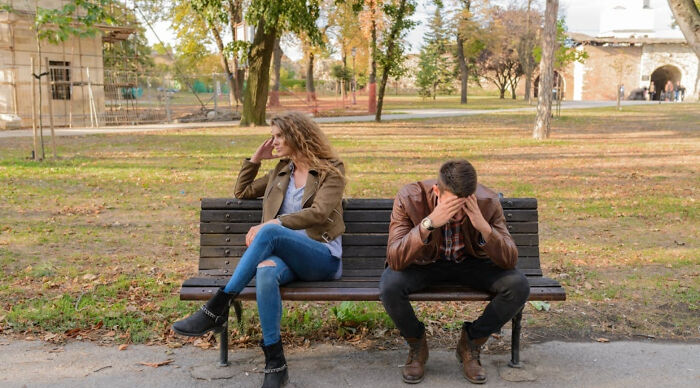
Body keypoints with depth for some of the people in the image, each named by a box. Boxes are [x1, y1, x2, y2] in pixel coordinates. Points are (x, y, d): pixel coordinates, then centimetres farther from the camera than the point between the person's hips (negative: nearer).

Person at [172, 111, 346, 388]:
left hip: (321, 257, -4)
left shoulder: (331, 171, 4)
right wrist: (255, 159, 19)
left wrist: (272, 223, -21)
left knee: (270, 232, -36)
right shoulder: (281, 172, 23)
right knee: (266, 270, -36)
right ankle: (275, 363, -33)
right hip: (286, 254, 4)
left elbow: (319, 212, -12)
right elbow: (242, 192, 32)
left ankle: (217, 308, -33)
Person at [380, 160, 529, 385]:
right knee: (390, 286, -33)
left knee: (518, 286, -24)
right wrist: (428, 223, -46)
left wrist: (484, 226, -40)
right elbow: (394, 260, -34)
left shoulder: (488, 202, -22)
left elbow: (510, 261, -22)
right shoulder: (409, 198, -27)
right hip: (424, 263, -1)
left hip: (471, 264, 2)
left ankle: (471, 343, 2)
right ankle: (416, 345, 0)